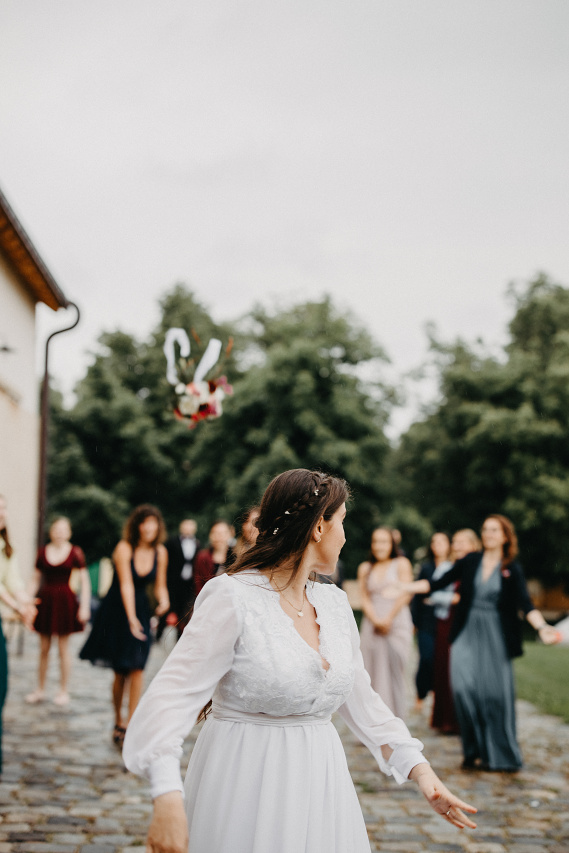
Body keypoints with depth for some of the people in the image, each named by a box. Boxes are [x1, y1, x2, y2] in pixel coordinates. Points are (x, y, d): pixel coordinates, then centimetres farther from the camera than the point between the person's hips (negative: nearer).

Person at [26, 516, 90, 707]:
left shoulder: (75, 552, -4)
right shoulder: (42, 552, 4)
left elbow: (85, 582, -3)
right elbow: (36, 580, 11)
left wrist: (84, 607, -9)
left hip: (65, 600, -2)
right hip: (45, 600, 3)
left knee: (63, 648, 3)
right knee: (43, 649, 8)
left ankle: (63, 691, 15)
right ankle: (40, 689, 20)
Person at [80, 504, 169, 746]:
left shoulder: (160, 552, -2)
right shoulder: (124, 548, -15)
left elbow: (159, 585, 5)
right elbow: (126, 585, -21)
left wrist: (163, 599, -18)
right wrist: (131, 618, -29)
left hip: (141, 610, 3)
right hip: (118, 611, -3)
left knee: (137, 668, -9)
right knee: (121, 672, 2)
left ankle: (131, 723, -8)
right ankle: (119, 721, 21)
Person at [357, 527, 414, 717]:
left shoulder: (401, 564, 7)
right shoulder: (365, 568, 14)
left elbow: (405, 594, -1)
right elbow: (364, 598, 8)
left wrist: (388, 619, -7)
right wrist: (376, 620, -8)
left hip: (397, 621, -2)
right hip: (372, 622, 2)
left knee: (394, 668, -5)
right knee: (374, 670, -2)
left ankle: (395, 715, 0)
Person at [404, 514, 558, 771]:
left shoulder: (512, 569, 1)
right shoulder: (470, 562, 6)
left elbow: (526, 604, -9)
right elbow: (438, 583, 11)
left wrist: (541, 627, -26)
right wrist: (403, 587, 7)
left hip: (495, 637, -1)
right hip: (466, 634, 1)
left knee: (495, 693, -3)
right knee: (463, 687, -10)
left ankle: (499, 755, 12)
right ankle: (474, 751, 3)